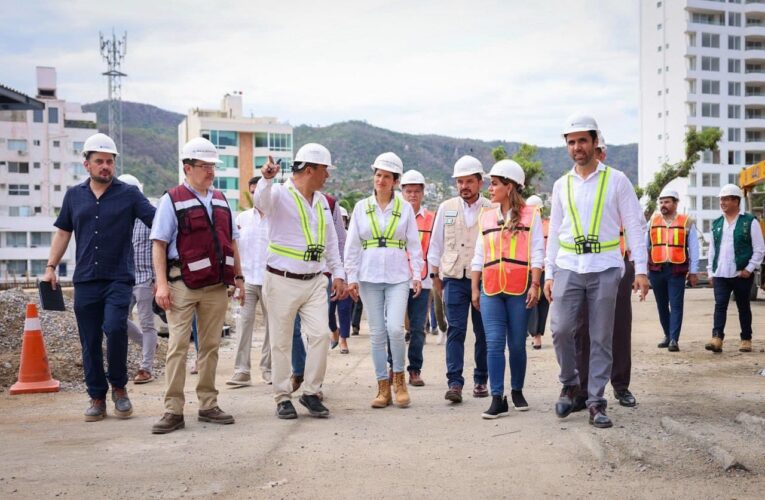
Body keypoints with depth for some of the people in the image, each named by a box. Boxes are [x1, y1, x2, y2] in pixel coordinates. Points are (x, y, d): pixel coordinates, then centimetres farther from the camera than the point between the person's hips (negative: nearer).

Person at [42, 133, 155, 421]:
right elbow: (63, 232, 18)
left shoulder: (129, 194, 1)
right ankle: (97, 398, 18)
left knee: (115, 327, -21)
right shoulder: (74, 195, 11)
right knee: (90, 343, 5)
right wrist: (51, 268, 13)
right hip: (85, 280, 3)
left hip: (118, 279, -3)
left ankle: (119, 387, 0)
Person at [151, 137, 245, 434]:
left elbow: (232, 242, 20)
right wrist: (162, 283, -14)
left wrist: (238, 277, 14)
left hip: (216, 286, 5)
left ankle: (208, 406, 18)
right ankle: (173, 411, -1)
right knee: (177, 347, -4)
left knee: (210, 346, 10)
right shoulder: (172, 200, -2)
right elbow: (159, 243, -6)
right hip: (183, 285, -5)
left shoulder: (221, 201, 15)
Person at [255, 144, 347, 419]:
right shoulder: (281, 194, -7)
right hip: (283, 282, -5)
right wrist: (266, 179, -52)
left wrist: (338, 274, 14)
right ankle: (283, 398, 15)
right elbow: (261, 201, -32)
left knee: (320, 334, -5)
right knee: (281, 342, 3)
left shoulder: (322, 201, 14)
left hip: (315, 281, 5)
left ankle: (311, 392, 9)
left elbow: (331, 242, 20)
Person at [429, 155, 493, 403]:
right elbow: (436, 244, 12)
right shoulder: (446, 208, 7)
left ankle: (481, 380, 20)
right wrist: (436, 276, 11)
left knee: (483, 332, 7)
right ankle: (455, 383, -8)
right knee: (455, 330, -7)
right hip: (454, 278, 1)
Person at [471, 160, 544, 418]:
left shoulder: (530, 215, 2)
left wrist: (535, 285, -10)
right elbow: (479, 256, 14)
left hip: (519, 289, -3)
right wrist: (474, 289, 11)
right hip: (491, 290, 3)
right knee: (494, 344, -5)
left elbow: (537, 253, -2)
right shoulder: (486, 217, 14)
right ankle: (497, 398, -3)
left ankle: (517, 392, 23)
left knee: (517, 344, 5)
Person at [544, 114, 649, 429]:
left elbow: (634, 226, 1)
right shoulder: (562, 185, 11)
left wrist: (641, 270, -6)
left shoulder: (616, 180, 2)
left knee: (601, 338, 0)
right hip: (568, 268, 2)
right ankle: (570, 384, 16)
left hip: (605, 268, -2)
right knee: (561, 329, -8)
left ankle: (596, 402, 8)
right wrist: (549, 273, 9)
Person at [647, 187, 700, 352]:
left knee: (676, 306, -7)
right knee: (662, 305, 12)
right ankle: (668, 335, 25)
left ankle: (674, 340, -9)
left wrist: (693, 272, 0)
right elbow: (644, 245, 11)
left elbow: (694, 248, 4)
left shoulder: (687, 223, 3)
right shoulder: (653, 221, 10)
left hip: (677, 270, -3)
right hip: (656, 270, 3)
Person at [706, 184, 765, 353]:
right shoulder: (716, 223, 12)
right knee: (720, 305, -8)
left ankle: (746, 340, 18)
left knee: (743, 307, 7)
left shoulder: (750, 222, -2)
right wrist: (711, 272, 12)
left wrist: (749, 269, -11)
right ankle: (717, 339, -15)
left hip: (741, 274, -3)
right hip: (720, 275, 3)